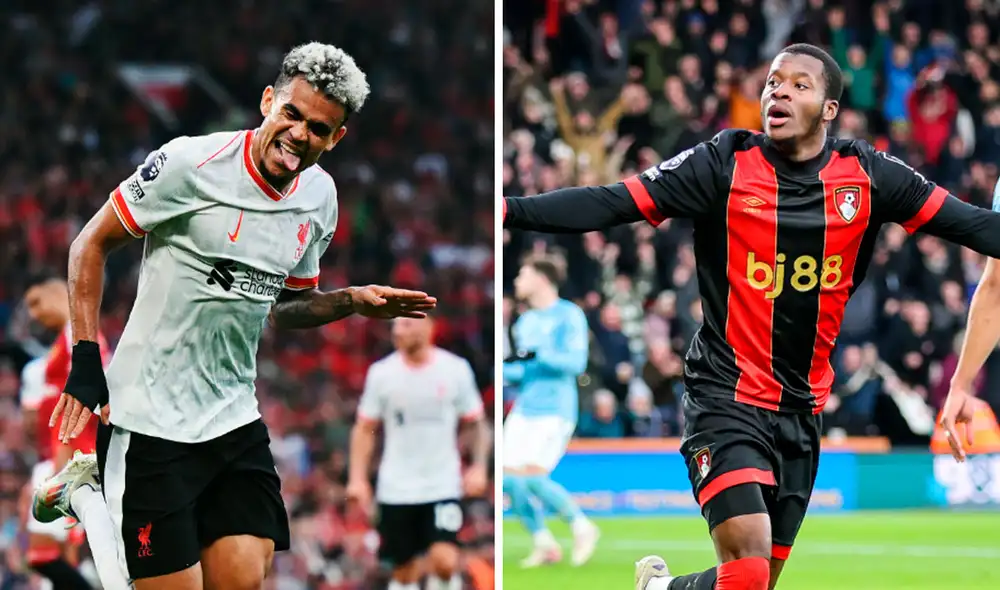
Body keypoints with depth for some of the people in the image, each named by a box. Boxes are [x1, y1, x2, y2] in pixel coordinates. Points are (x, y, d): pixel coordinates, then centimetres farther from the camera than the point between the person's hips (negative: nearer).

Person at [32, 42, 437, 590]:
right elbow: (92, 244, -6)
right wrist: (85, 358, -14)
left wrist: (353, 300, 1)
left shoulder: (320, 196, 5)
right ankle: (84, 492, 19)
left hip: (233, 417, 6)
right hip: (151, 416, -6)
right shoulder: (191, 163, -14)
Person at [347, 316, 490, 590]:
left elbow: (477, 424, 7)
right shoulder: (382, 373, -1)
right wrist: (358, 478, -3)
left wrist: (478, 467, -7)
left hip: (443, 487, -1)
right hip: (396, 492, 1)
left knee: (444, 561, -18)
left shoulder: (456, 369, -3)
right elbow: (364, 429, 6)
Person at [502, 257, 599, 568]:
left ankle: (582, 527, 1)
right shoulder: (524, 322, 18)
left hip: (555, 410, -8)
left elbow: (576, 362, -16)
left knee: (533, 478, -19)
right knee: (509, 480, -3)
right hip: (523, 410, 8)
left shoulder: (569, 315, -5)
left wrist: (536, 356, -23)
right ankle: (544, 545, 9)